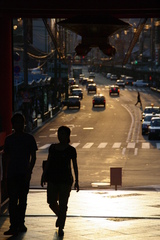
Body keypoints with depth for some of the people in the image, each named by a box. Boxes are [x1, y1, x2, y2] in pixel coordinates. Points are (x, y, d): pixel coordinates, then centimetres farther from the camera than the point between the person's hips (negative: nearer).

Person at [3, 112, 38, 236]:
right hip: (12, 174, 1)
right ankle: (14, 226, -9)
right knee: (13, 200, -7)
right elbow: (6, 157, 13)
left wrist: (29, 171, -8)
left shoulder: (29, 138, 2)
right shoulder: (9, 139, 7)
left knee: (22, 200, 8)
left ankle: (20, 224, 19)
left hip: (24, 174, 0)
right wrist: (5, 173, 9)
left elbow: (33, 157, 3)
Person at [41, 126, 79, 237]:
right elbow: (48, 162, 13)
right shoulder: (53, 147, 8)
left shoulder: (71, 150, -2)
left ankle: (61, 228, 9)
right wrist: (44, 175, 9)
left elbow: (75, 166, 0)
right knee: (51, 202, 4)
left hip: (65, 180, -4)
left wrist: (76, 181, -3)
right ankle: (60, 216, 35)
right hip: (52, 179, 4)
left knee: (63, 204, -2)